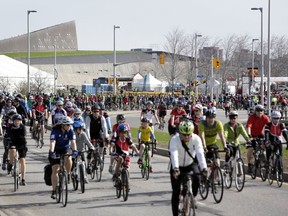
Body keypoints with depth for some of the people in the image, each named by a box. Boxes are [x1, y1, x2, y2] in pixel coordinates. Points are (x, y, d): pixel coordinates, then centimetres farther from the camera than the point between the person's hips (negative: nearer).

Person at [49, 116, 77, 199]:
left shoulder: (70, 131, -14)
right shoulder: (55, 131, -22)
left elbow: (73, 142, -25)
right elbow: (52, 142, -34)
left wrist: (74, 150, -44)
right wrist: (51, 152, -50)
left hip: (66, 149, 1)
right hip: (56, 151, -1)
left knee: (68, 159, -33)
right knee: (55, 170, -8)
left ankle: (68, 175, -5)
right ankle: (54, 191, -3)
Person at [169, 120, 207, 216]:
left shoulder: (196, 139, -24)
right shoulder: (174, 139, -28)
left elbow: (200, 153, -36)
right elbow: (174, 154, -42)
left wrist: (204, 168, -52)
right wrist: (175, 168, -59)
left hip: (191, 164, 1)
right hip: (178, 166, -1)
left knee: (196, 178, -28)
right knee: (176, 192, -5)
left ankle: (192, 197, -2)